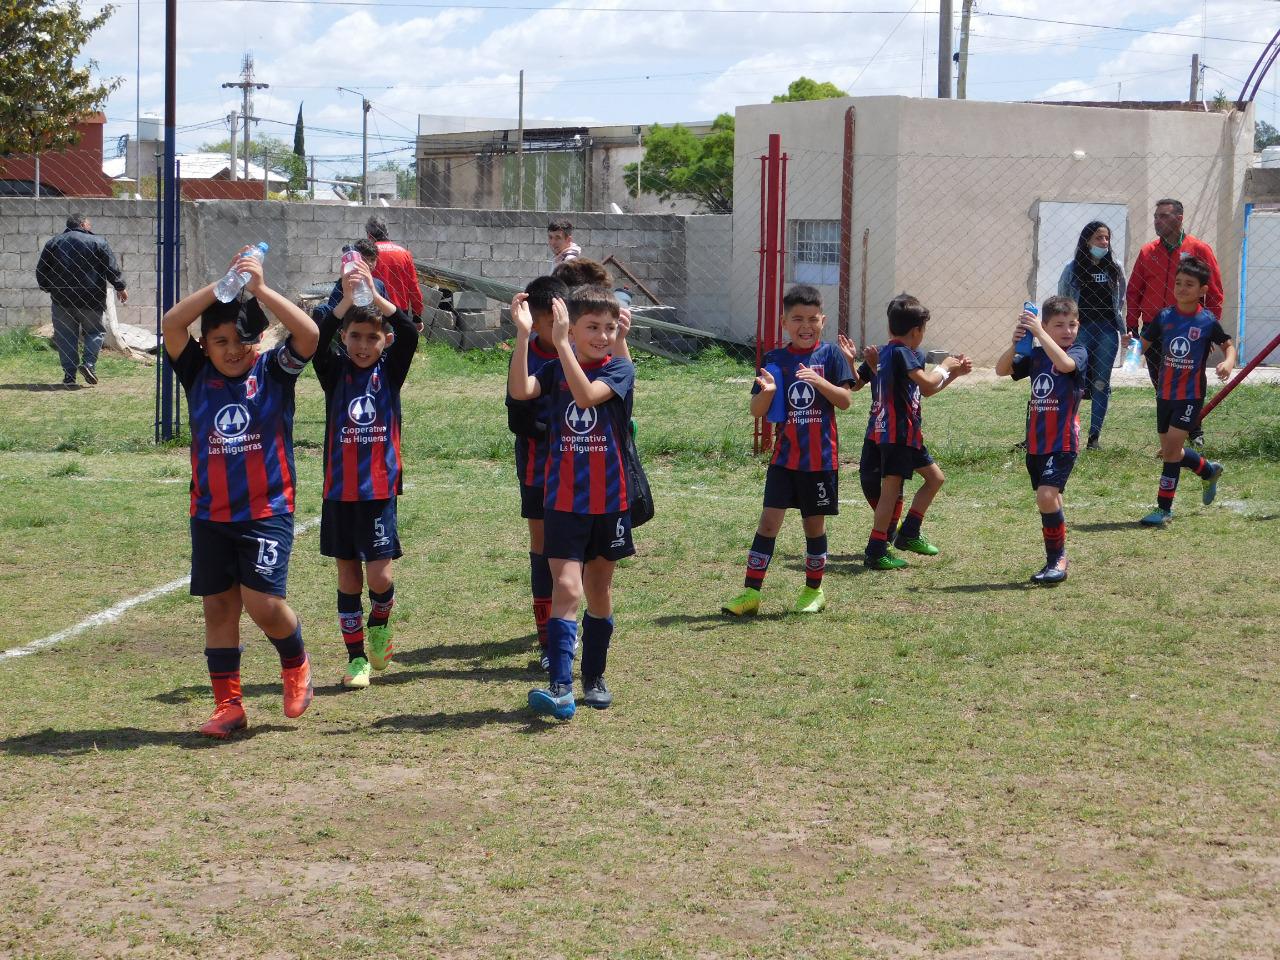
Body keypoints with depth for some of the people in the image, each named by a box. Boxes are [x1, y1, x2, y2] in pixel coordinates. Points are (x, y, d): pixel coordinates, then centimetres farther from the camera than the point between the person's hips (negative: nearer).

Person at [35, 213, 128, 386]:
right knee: (94, 331, 11)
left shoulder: (53, 243, 9)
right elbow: (111, 268, -4)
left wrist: (48, 288, 25)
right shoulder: (98, 242, -2)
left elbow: (41, 270, 10)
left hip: (61, 298, 2)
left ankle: (69, 375, 2)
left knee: (65, 336, 8)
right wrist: (120, 287, 8)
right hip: (91, 299, -2)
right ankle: (89, 363, -9)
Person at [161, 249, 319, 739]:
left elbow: (307, 333, -19)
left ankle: (296, 663, 17)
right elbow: (171, 324, -11)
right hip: (210, 514, 4)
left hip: (267, 511, -3)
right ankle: (228, 706, 15)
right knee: (218, 607, 6)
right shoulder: (198, 375, 4)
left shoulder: (273, 371, -2)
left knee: (262, 601, -13)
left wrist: (259, 288, -22)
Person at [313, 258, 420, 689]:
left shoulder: (390, 371, 1)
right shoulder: (335, 373, 2)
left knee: (380, 576, -8)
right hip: (339, 491, 1)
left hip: (380, 489, -1)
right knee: (348, 576, 6)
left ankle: (379, 622, 23)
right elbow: (316, 341, -17)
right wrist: (346, 299, -28)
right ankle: (356, 657, 16)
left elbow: (409, 332, -15)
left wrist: (374, 293, -24)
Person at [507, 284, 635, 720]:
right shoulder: (556, 369, 1)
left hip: (609, 501, 0)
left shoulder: (620, 369, -5)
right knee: (566, 589, -12)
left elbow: (587, 395, -25)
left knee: (599, 590, 12)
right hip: (563, 500, 0)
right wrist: (523, 335, -28)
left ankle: (594, 678, 27)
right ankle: (560, 688, -19)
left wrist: (561, 343, -30)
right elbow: (520, 390, -20)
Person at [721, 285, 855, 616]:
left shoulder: (830, 355, -3)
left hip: (821, 457, -2)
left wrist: (820, 381, -24)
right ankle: (751, 592, -1)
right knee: (769, 520, -3)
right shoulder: (775, 359, 2)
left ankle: (814, 590, 23)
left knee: (814, 523, 9)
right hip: (784, 455, 2)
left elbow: (845, 401, -8)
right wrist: (767, 392, -21)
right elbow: (756, 411, 0)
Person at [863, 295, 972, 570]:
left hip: (906, 432, 10)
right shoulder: (901, 353, -14)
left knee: (935, 477, 17)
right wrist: (944, 367, -3)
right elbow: (928, 384, -22)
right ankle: (876, 552, -8)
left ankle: (909, 534, 21)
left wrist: (955, 373, 20)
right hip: (897, 432, -10)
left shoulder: (887, 352, 17)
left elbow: (925, 390, 23)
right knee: (892, 488, -9)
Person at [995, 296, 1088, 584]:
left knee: (1046, 495, -20)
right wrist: (1015, 343, -13)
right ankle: (1056, 560, 25)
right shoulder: (1035, 355, 8)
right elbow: (1002, 370, 2)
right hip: (1036, 442, 6)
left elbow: (1064, 363, -29)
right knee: (1049, 500, 14)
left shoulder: (1078, 352, -7)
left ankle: (1057, 558, -8)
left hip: (1062, 443, -6)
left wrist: (1039, 333, -28)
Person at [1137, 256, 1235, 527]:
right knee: (1170, 452, 13)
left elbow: (1228, 344, 7)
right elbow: (1144, 344, 2)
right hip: (1165, 393, 4)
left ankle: (1164, 507, -1)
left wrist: (1228, 362, -13)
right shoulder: (1164, 317, -1)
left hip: (1191, 395, -4)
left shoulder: (1207, 321, -7)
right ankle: (1209, 470, 41)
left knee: (1171, 450, -10)